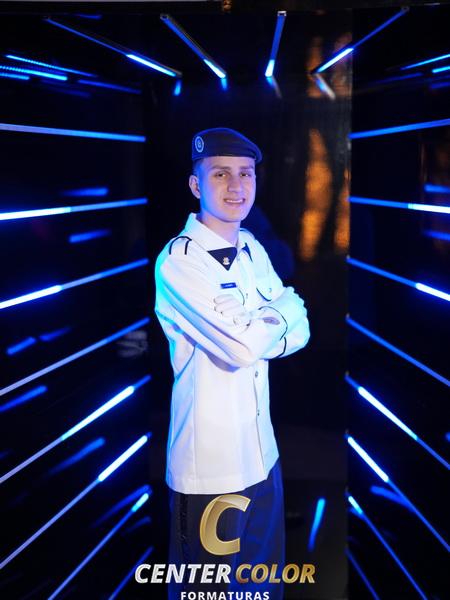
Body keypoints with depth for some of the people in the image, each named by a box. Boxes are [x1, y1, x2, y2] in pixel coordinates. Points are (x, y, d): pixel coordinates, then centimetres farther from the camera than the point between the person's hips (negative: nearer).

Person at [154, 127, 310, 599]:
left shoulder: (253, 249, 6)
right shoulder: (177, 261, -18)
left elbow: (300, 331, 4)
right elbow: (242, 349, -25)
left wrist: (249, 331, -14)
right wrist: (285, 307, -6)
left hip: (261, 452, 7)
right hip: (210, 466, -7)